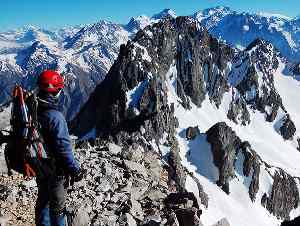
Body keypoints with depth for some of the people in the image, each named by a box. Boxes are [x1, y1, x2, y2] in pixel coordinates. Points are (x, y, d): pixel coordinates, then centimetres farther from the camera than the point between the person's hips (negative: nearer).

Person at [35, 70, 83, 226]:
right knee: (57, 204, 11)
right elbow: (63, 147, -26)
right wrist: (75, 170, -15)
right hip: (55, 169, -7)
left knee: (43, 199, 24)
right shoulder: (54, 116, -28)